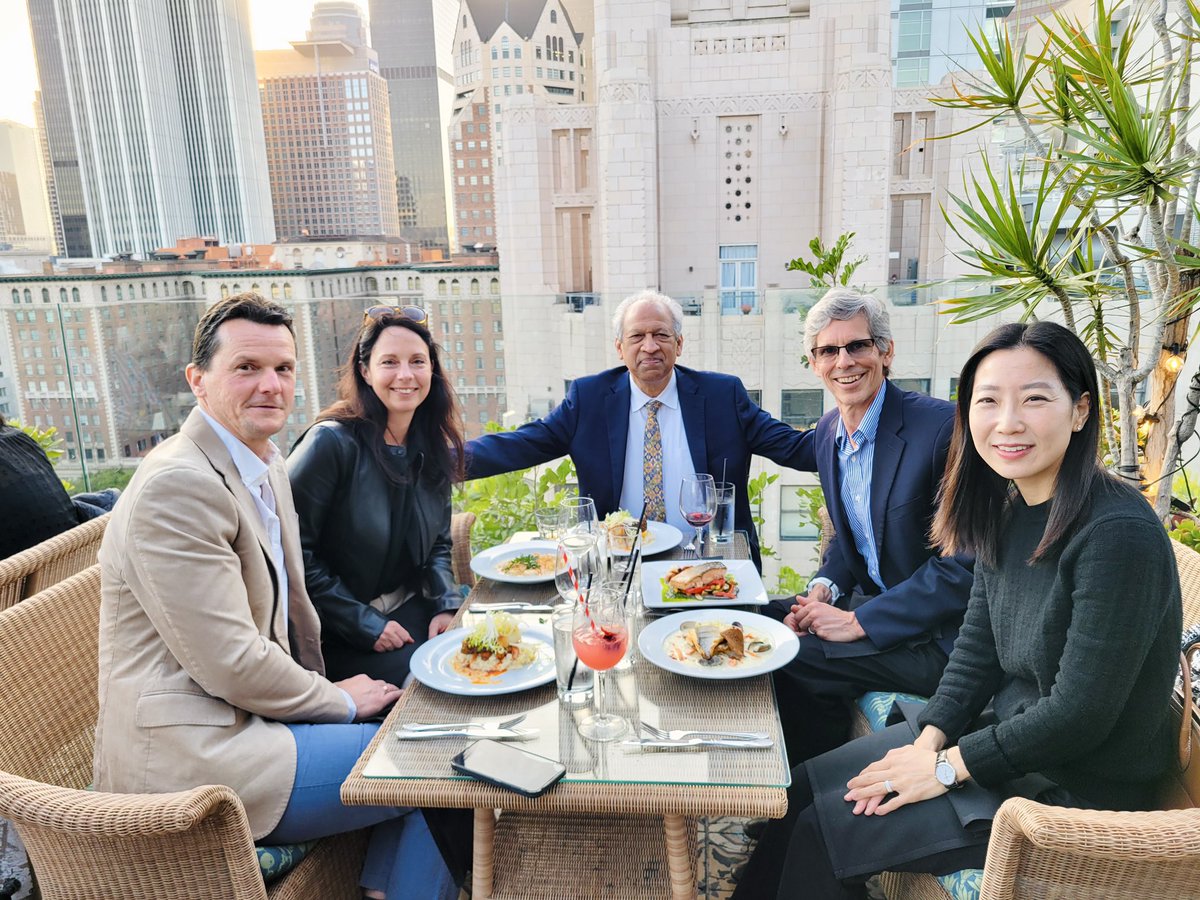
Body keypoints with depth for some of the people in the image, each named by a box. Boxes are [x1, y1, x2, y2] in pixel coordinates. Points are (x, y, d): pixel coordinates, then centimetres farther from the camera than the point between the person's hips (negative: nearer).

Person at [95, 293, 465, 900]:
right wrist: (339, 700, -8)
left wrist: (323, 688, 6)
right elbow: (230, 663, -22)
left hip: (241, 716, 9)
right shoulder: (176, 485, -21)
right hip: (190, 758, -9)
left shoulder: (267, 465, 10)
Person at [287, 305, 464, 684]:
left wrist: (446, 605, -5)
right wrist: (365, 625, -16)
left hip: (409, 607, 6)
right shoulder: (332, 442, -18)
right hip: (337, 632, -6)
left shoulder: (436, 449, 2)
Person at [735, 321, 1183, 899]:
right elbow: (979, 644, 4)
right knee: (807, 787, 5)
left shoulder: (1119, 535, -27)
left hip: (1076, 787, -7)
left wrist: (948, 768, -17)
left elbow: (1079, 713, -25)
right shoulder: (1008, 510, -1)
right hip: (1007, 733, 7)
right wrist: (928, 742, -8)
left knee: (825, 828, -7)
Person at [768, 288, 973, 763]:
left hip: (934, 635, -8)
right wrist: (824, 589, -4)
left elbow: (966, 561, -21)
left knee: (793, 660, -21)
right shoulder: (827, 431, 5)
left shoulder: (943, 425, -20)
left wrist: (859, 621, -20)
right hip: (866, 602, 8)